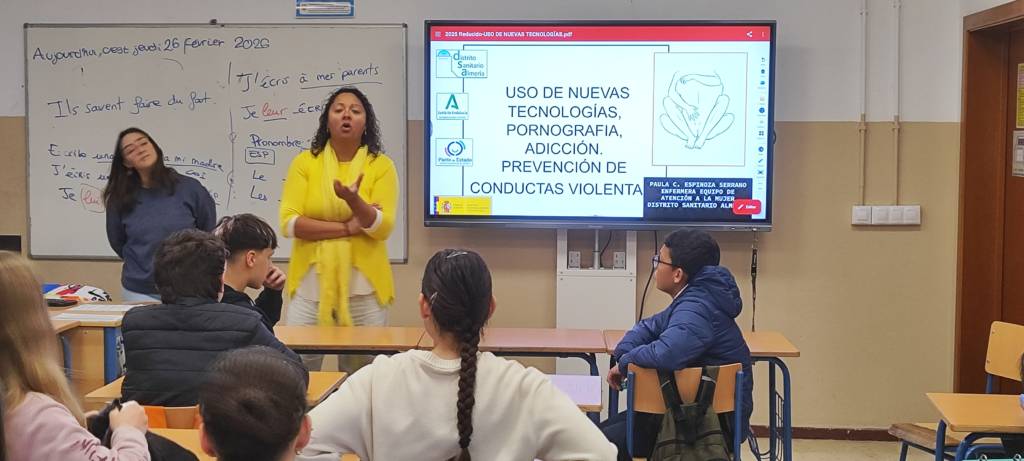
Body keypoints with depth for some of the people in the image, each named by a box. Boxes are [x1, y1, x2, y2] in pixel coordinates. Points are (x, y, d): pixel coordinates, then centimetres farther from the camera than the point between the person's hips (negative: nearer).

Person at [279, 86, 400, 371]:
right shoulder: (305, 162, 4)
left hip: (363, 286, 0)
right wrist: (348, 227, -11)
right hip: (311, 283, 1)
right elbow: (289, 223, -5)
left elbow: (383, 229, -7)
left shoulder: (381, 165, 1)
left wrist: (354, 201, -24)